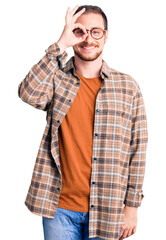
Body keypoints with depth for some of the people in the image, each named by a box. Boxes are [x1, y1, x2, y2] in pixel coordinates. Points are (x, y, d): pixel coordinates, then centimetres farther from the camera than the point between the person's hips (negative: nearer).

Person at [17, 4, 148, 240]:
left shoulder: (128, 86, 0)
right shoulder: (56, 79, 0)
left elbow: (137, 150, 1)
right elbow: (30, 94, -23)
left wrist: (132, 205, 0)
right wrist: (60, 45, -22)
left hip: (106, 209, 0)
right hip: (59, 206, 0)